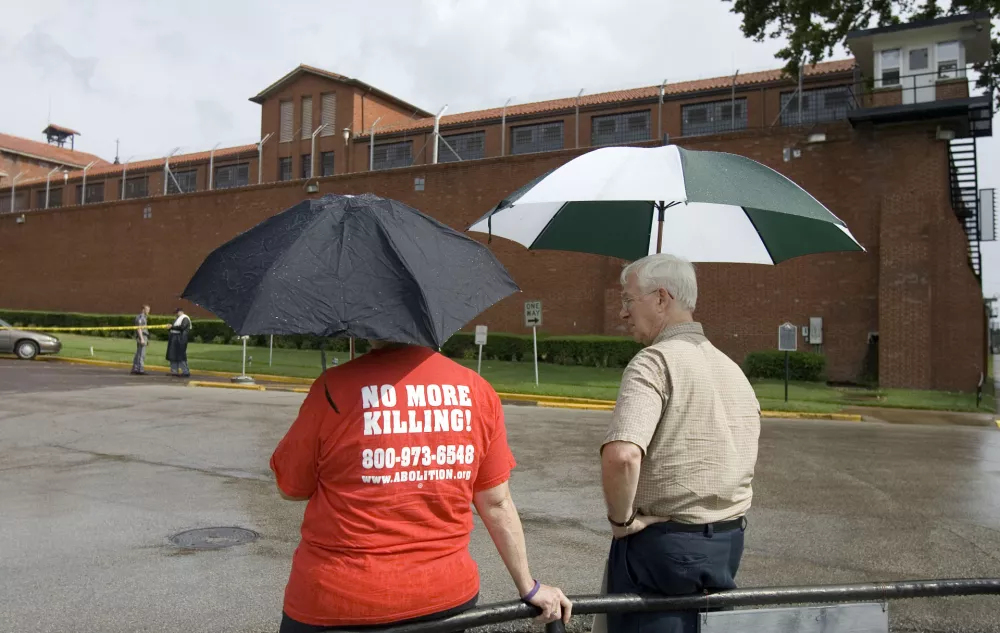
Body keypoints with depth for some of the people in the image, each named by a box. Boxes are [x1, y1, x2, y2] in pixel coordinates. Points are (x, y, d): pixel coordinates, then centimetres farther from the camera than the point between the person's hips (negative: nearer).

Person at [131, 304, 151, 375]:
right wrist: (142, 339, -24)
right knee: (141, 354, -11)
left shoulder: (143, 317, 20)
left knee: (138, 354, 10)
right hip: (141, 337, -10)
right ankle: (141, 370, -14)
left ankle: (134, 369, 13)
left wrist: (147, 340, 23)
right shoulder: (140, 317, -11)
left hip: (143, 338, 10)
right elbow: (139, 328, -18)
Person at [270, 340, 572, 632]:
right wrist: (529, 587, 10)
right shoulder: (477, 390, -6)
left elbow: (290, 487, -4)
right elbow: (496, 503, 0)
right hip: (445, 594, 3)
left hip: (338, 601, -3)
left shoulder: (337, 387, -17)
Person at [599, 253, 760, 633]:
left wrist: (620, 518, -16)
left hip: (661, 545, -8)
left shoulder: (655, 361, -16)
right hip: (729, 544, 8)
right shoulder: (733, 369, 11)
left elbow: (621, 456, -31)